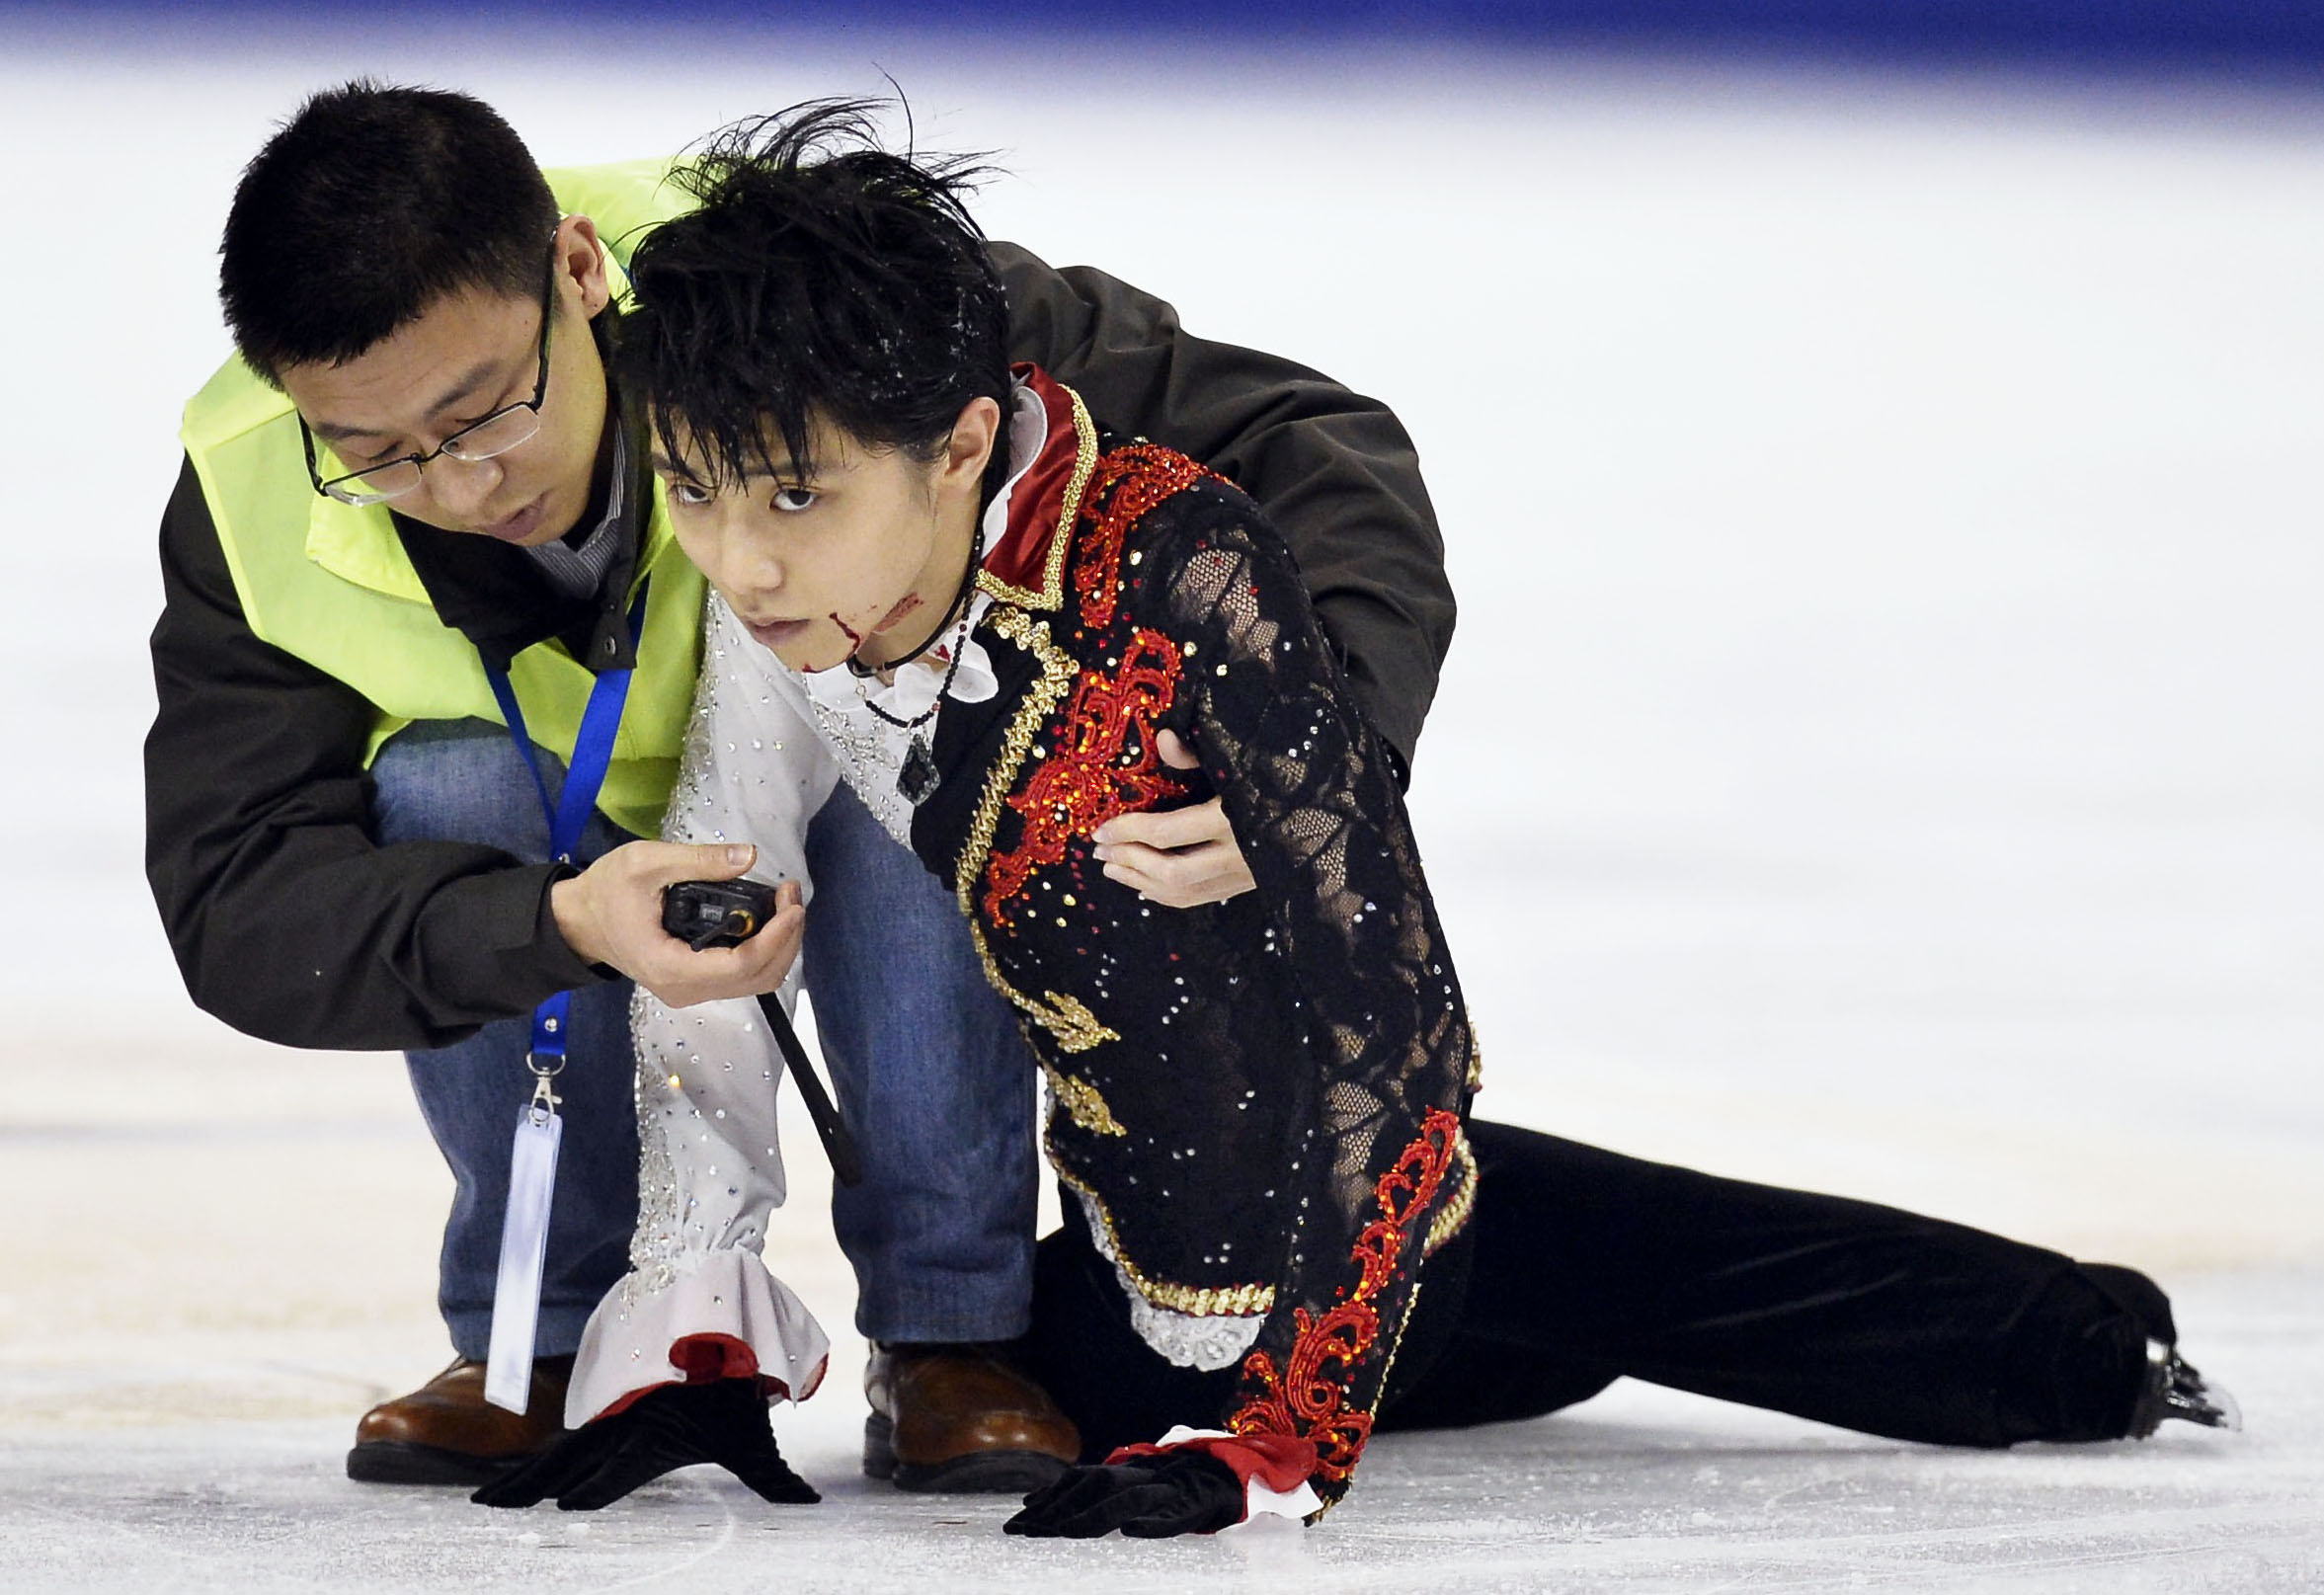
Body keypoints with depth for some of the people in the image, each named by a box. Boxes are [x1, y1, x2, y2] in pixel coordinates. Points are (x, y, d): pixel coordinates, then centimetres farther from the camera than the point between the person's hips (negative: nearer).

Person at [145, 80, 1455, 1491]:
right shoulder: (249, 505, -27)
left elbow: (1306, 440, -32)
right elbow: (233, 899, -31)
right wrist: (557, 926, -50)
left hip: (901, 860, -1)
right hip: (591, 866, 1)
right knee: (444, 795, -30)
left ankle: (948, 1333, -20)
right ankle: (559, 1341, -11)